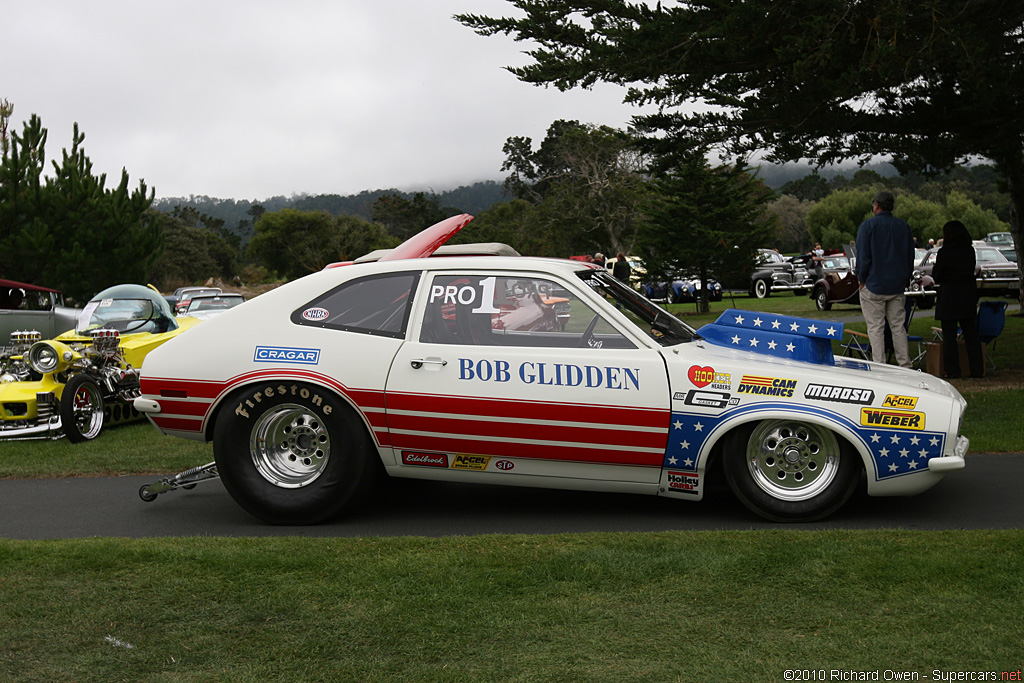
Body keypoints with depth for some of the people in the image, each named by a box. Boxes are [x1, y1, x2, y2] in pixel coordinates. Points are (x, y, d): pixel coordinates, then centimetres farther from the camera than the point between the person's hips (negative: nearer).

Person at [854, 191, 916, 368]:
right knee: (898, 326, 11)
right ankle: (905, 365, 11)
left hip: (874, 286, -5)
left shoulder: (868, 225, -8)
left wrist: (862, 280, -1)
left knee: (875, 328, -1)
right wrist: (905, 279, 19)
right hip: (898, 287, 5)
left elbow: (863, 256, -11)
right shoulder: (904, 226, 8)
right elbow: (911, 256, 12)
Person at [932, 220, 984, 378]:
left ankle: (953, 371, 2)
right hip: (969, 296, 5)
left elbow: (936, 276, -6)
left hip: (949, 298, -5)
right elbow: (971, 272, 12)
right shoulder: (970, 251, 3)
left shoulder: (944, 252, -12)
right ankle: (977, 369, 14)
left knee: (949, 336, 2)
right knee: (971, 334, 12)